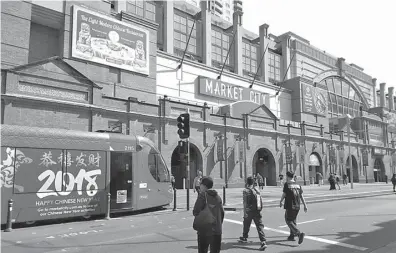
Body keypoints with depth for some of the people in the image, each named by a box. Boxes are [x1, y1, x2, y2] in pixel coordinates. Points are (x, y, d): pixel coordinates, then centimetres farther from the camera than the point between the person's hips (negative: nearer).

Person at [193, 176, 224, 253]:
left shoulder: (202, 195, -10)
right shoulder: (218, 196, 7)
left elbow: (195, 212, -15)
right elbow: (222, 213, 10)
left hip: (204, 230, -5)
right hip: (217, 231, 5)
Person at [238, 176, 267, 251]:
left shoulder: (246, 191, -8)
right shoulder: (257, 191, 8)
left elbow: (245, 203, -12)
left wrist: (245, 212, -11)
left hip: (249, 211, -3)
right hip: (257, 211, 3)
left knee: (246, 225, 18)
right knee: (260, 226, -2)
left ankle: (244, 237, 37)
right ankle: (263, 242, -13)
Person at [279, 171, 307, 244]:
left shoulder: (287, 184, -9)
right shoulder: (298, 185, 7)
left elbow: (284, 194, -6)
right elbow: (301, 196, 6)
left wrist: (281, 202, 10)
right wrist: (305, 205, 9)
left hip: (289, 206, -6)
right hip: (297, 206, 6)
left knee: (289, 221, -1)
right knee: (293, 220, 20)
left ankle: (299, 233, -19)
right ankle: (292, 236, 27)